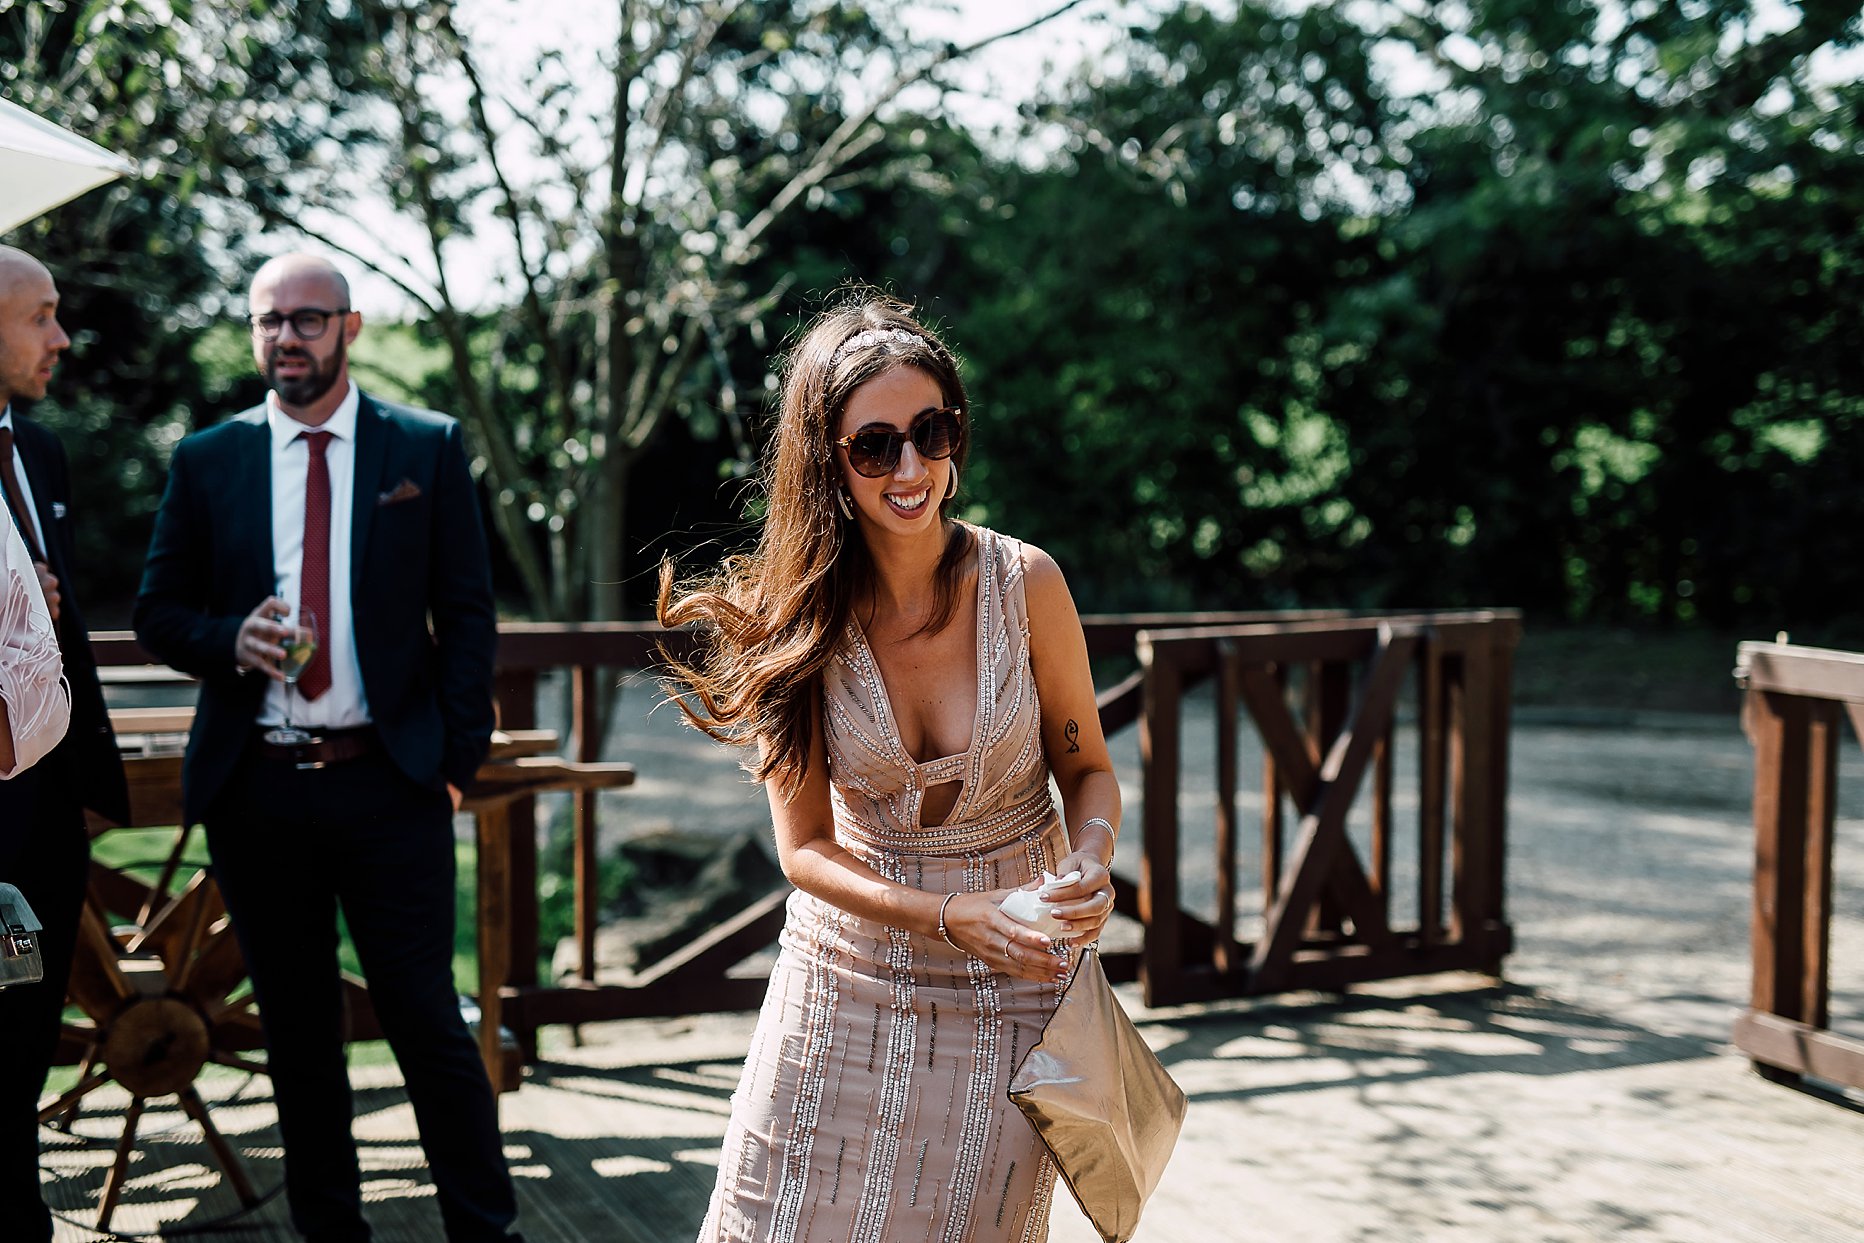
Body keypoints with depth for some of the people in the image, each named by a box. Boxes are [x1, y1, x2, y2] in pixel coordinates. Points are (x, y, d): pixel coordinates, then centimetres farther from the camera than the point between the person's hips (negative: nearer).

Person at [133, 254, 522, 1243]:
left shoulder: (427, 448, 4)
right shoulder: (206, 461, 8)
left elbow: (467, 613, 4)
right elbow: (156, 612, 10)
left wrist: (458, 757, -3)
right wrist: (231, 641, -12)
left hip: (388, 783, -2)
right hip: (255, 787, 2)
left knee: (425, 1014, -2)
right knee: (296, 1025, 12)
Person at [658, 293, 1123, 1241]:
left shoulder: (1024, 584, -13)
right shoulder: (795, 620, -12)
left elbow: (1086, 769, 1)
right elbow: (805, 847, -9)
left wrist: (1090, 866, -20)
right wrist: (952, 918, -23)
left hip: (1012, 990, 0)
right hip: (849, 976, 0)